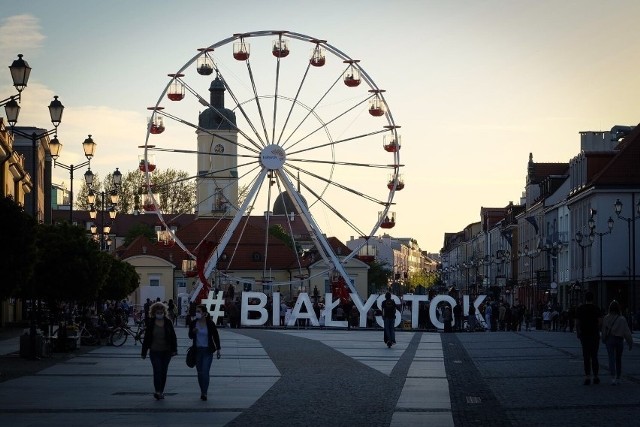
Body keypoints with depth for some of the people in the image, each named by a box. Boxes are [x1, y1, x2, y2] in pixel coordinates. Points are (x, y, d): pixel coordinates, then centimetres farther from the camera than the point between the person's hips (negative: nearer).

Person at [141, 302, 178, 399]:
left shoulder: (168, 322, 2)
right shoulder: (150, 323, 0)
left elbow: (173, 336, 4)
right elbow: (146, 338, 3)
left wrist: (174, 349, -1)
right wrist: (144, 352, 3)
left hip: (166, 351, 2)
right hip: (154, 352, -2)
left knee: (164, 371, 8)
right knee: (157, 371, -13)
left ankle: (161, 391, 18)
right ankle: (158, 391, -18)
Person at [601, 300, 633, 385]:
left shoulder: (606, 318, -5)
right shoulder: (622, 319, -8)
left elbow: (604, 331, 2)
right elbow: (627, 332, -9)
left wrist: (604, 340, 18)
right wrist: (630, 343, -3)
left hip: (609, 340, 0)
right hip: (619, 340, 0)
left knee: (612, 359, -4)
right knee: (618, 359, 15)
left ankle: (613, 377, -23)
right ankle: (617, 378, 23)